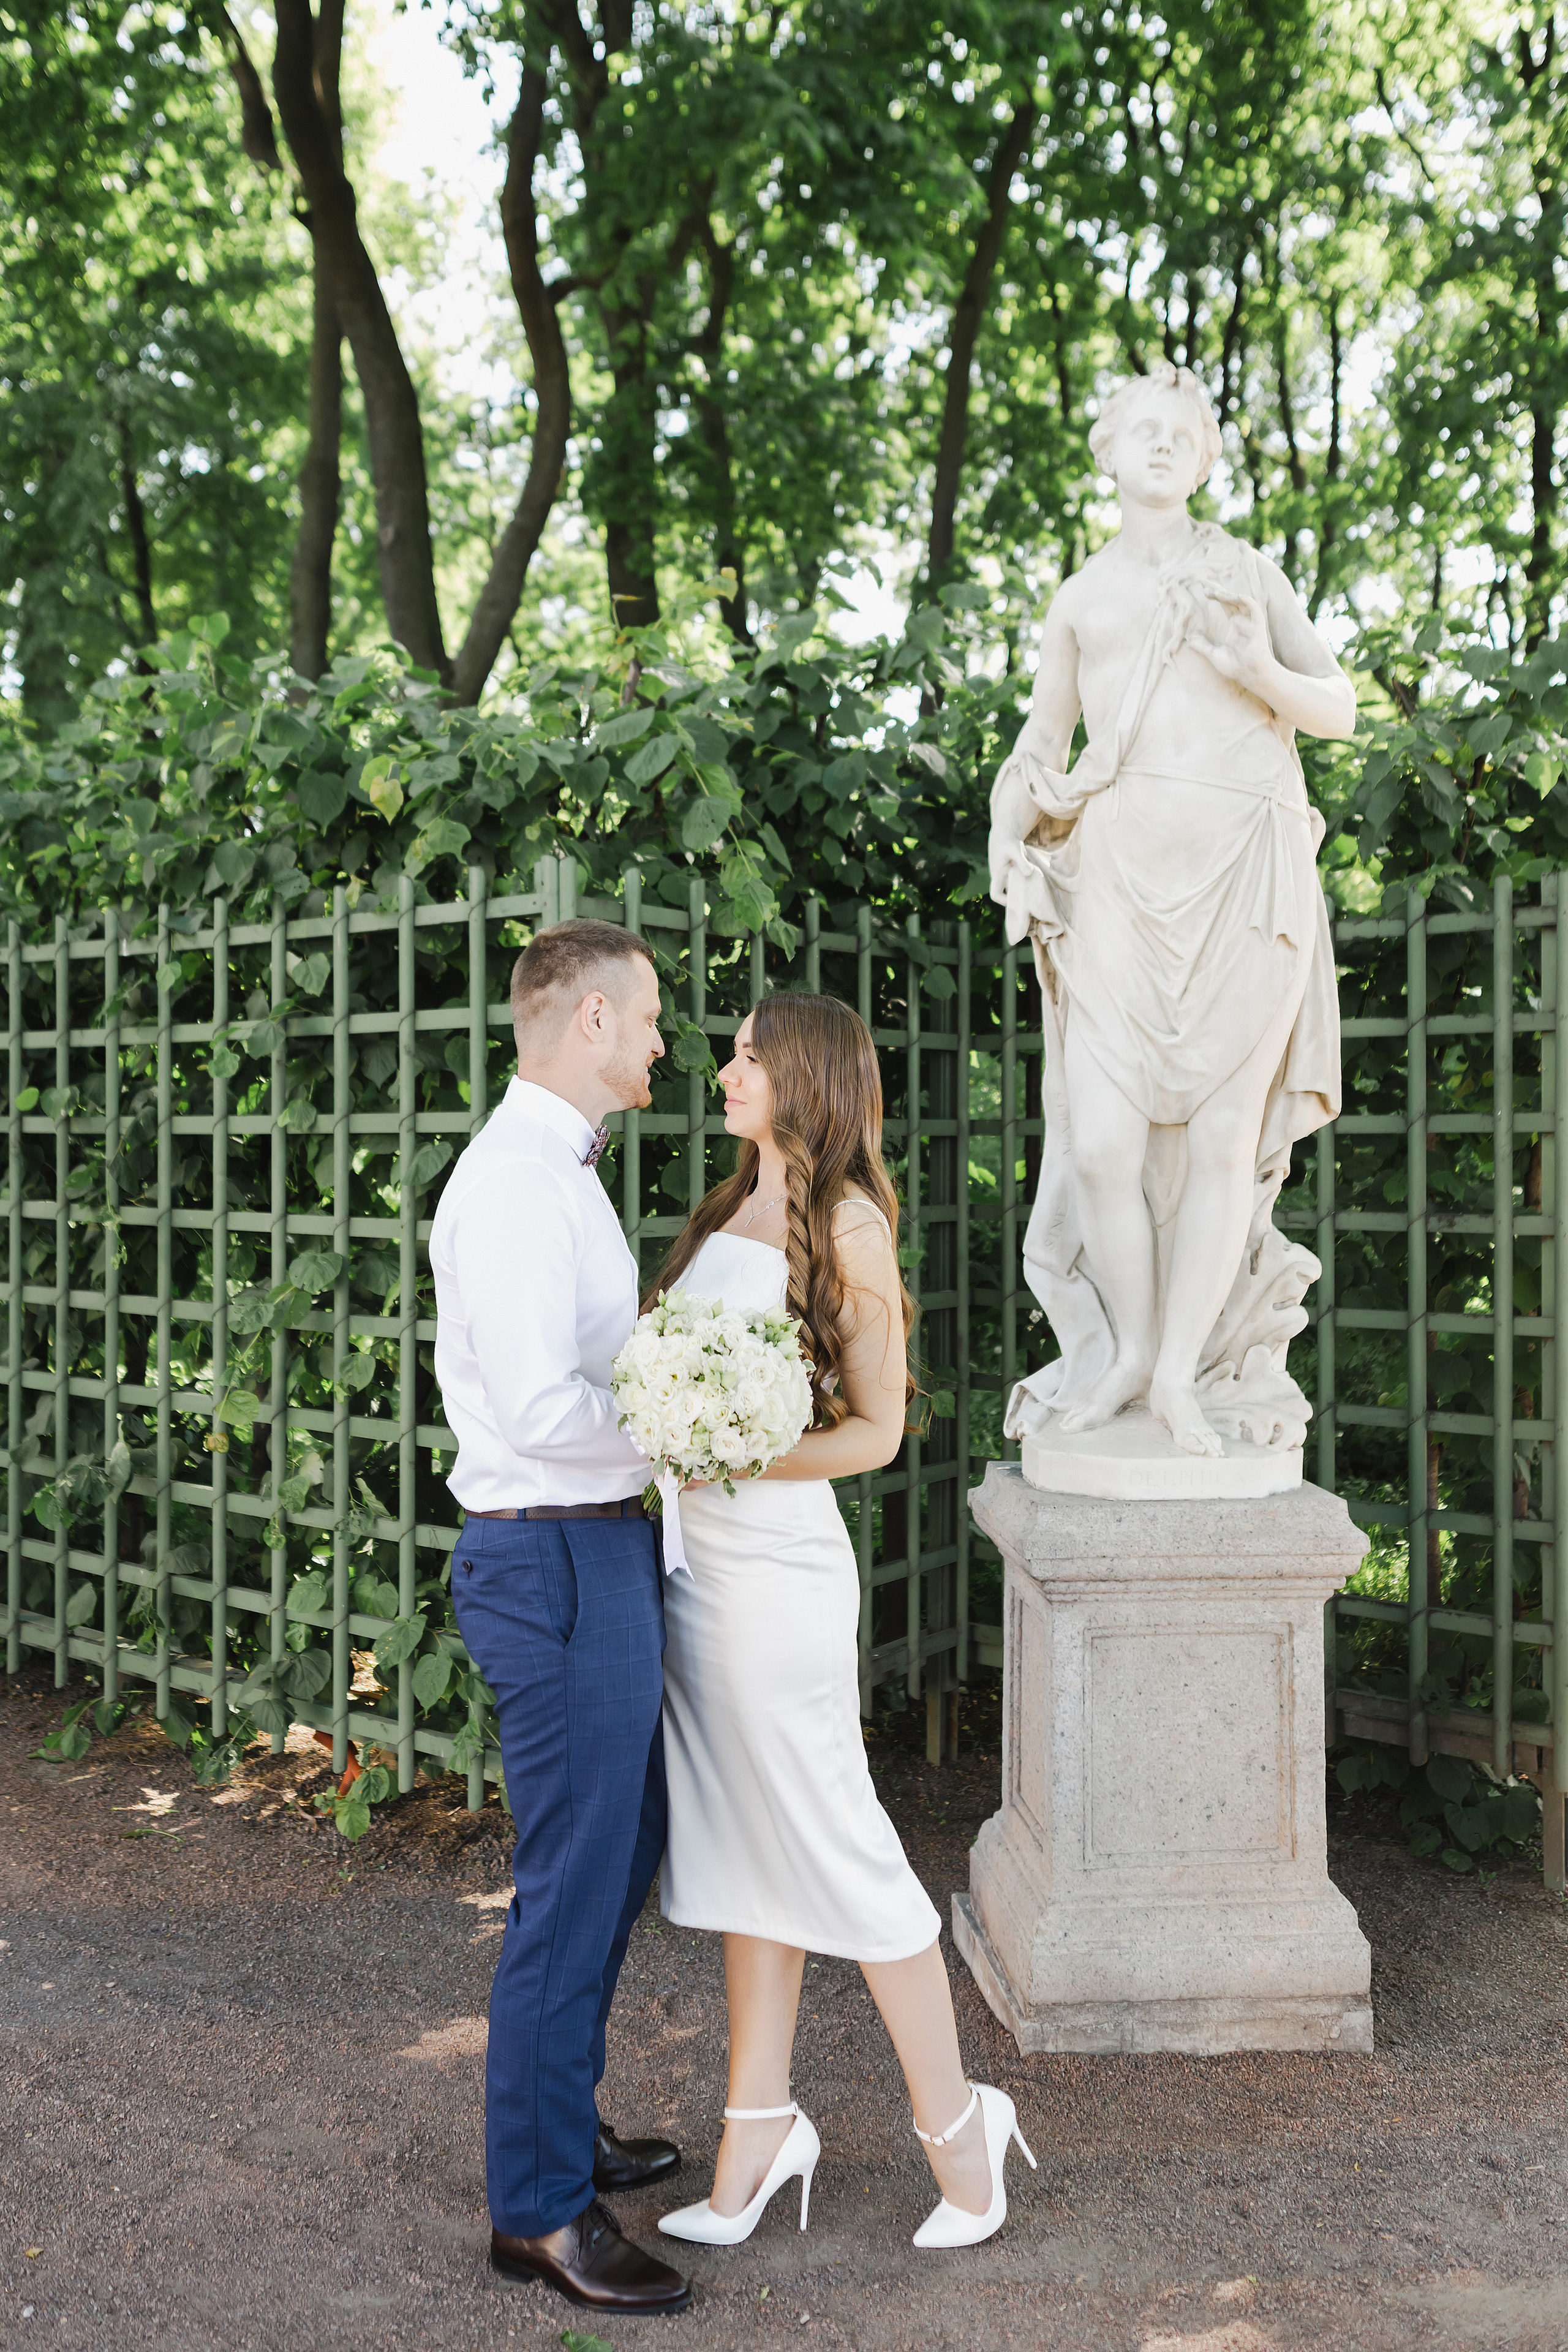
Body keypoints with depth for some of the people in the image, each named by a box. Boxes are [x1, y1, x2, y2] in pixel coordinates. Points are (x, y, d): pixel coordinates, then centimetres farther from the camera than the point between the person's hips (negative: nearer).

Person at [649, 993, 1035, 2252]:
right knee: (739, 1853, 13)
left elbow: (876, 1429, -9)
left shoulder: (847, 1224, -7)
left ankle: (958, 2129, 21)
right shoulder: (731, 1211, 14)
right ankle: (758, 2137, 26)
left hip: (775, 1558, -7)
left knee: (834, 1847, 2)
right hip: (692, 1554, 7)